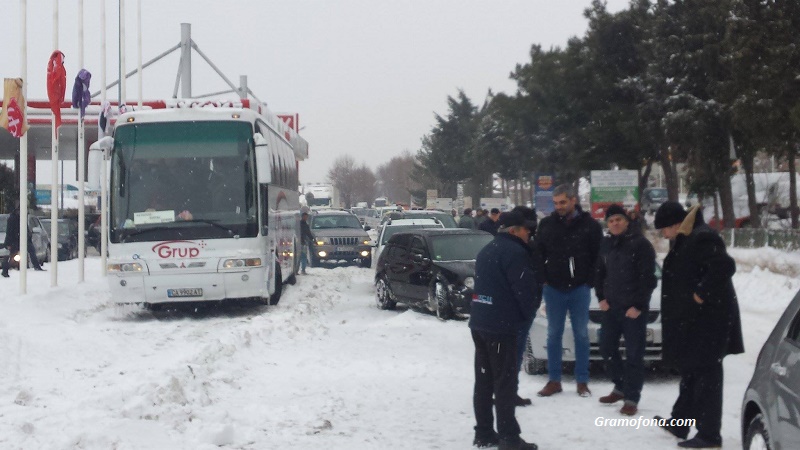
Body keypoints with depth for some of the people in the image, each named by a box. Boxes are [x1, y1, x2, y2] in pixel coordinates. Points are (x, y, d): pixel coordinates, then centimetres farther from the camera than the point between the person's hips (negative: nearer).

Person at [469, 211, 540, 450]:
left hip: (480, 322, 9)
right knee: (505, 382, -5)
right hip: (501, 325, -9)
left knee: (484, 380, 11)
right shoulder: (514, 252, -14)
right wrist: (530, 311, 3)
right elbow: (524, 288, -15)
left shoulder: (487, 250, 16)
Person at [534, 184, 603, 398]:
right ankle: (554, 380, 13)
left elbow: (598, 257, -1)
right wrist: (543, 279, 0)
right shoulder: (547, 224, 2)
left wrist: (589, 281, -7)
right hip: (554, 289, 2)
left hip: (579, 289, -2)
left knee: (581, 334, 4)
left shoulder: (589, 225, -4)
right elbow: (538, 254, 8)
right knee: (554, 334, 6)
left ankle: (582, 382, 11)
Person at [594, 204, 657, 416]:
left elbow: (648, 278, -14)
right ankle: (620, 387, 28)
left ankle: (631, 398, 0)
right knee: (607, 349, 12)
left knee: (634, 354, -4)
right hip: (610, 307, 7)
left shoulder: (641, 244, -10)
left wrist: (638, 305, -16)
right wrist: (601, 298, 4)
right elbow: (599, 273, 18)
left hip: (633, 309, -7)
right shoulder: (606, 244, 10)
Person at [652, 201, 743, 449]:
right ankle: (680, 423, 30)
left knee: (706, 375, -5)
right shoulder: (684, 241, 13)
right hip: (691, 319, 11)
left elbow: (725, 266, -30)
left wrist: (702, 294, -23)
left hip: (707, 319, -11)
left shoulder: (702, 238, -19)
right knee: (690, 372, 19)